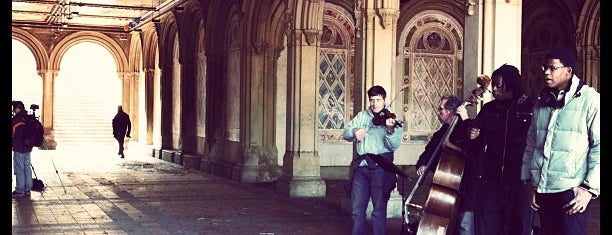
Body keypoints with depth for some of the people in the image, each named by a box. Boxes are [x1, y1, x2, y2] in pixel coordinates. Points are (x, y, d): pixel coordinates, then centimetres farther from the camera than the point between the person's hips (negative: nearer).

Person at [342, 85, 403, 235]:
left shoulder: (391, 119, -1)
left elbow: (394, 145, -12)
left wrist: (390, 130, -31)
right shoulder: (362, 116, 12)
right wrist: (354, 132, -13)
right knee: (357, 207, 8)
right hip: (361, 165, 4)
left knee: (379, 208, 0)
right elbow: (346, 132, 9)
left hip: (380, 165, -4)